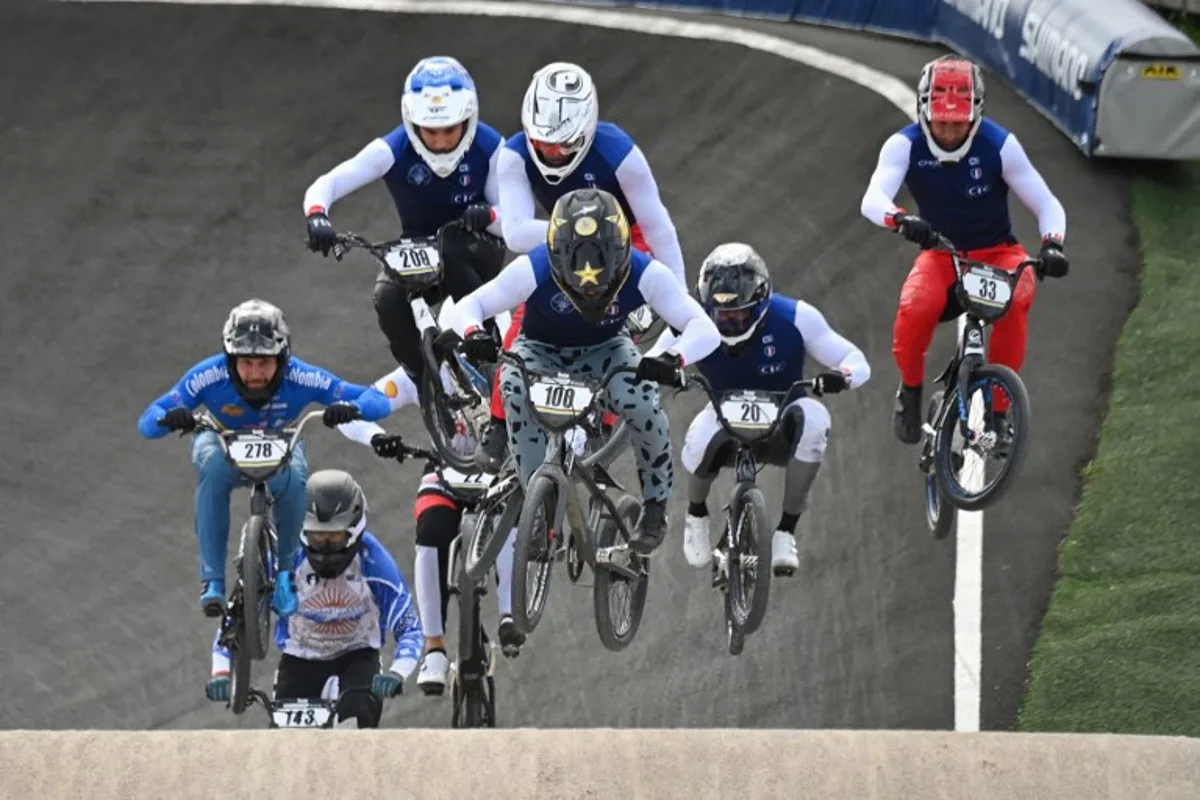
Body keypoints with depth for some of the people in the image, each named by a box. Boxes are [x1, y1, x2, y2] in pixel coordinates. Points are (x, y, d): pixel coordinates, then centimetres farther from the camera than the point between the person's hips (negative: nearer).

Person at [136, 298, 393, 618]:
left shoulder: (299, 378, -31)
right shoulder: (210, 376, -32)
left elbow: (377, 400, -30)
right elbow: (147, 422, -30)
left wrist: (352, 408, -53)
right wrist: (170, 419, -54)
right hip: (223, 444, 0)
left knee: (293, 478, -33)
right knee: (213, 468, -35)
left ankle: (284, 573, -11)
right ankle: (212, 579, -28)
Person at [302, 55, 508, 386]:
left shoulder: (488, 147, -20)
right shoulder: (393, 151, -22)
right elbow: (324, 187, -29)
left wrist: (486, 216, -41)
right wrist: (317, 216, -52)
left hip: (476, 249, -1)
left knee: (452, 251, -37)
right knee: (389, 299, -30)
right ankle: (422, 377, -2)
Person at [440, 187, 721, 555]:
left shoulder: (644, 274, -29)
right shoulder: (534, 270, -31)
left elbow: (705, 330, -32)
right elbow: (467, 308, -27)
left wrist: (674, 359, -54)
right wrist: (472, 335, -51)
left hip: (605, 350, 0)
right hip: (540, 350, 0)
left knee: (642, 403, -31)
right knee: (515, 389, -34)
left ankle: (656, 504, -4)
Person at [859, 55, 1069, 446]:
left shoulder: (999, 145, -16)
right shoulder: (905, 146, -16)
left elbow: (1047, 205, -15)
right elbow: (872, 199, -32)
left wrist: (1052, 245, -36)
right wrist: (900, 220, -55)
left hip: (997, 252, 0)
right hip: (940, 253, 0)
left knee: (1014, 302, -34)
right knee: (915, 308, -33)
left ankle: (998, 410, -19)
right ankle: (910, 390, -3)